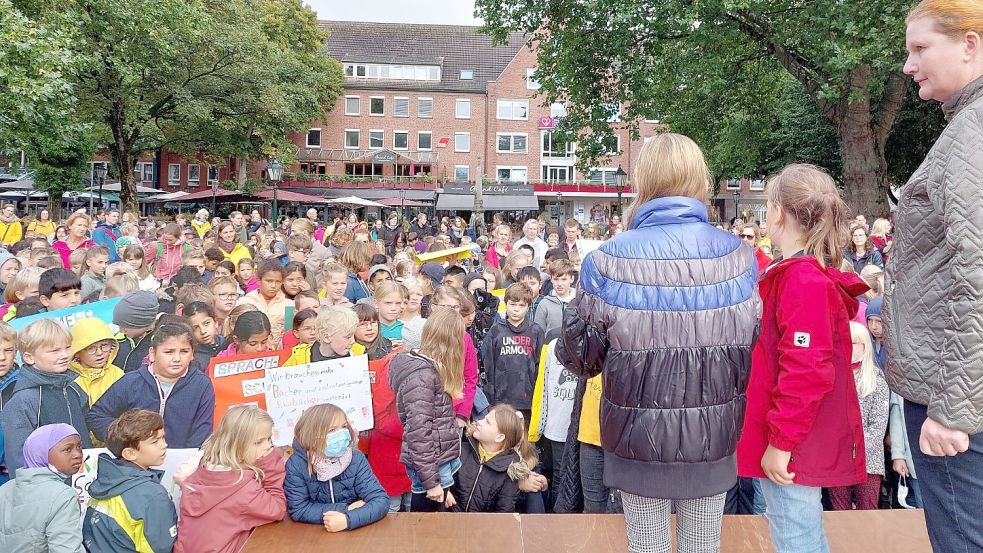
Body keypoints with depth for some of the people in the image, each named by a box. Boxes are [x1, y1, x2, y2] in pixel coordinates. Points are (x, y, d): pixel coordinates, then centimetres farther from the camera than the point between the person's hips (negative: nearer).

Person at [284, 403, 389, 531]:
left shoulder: (356, 459, -9)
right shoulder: (296, 465, -12)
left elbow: (381, 501, -13)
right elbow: (298, 510, -13)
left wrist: (348, 519, -28)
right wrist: (346, 509, -16)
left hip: (354, 532, 2)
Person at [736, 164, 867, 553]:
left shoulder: (803, 280, -20)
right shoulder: (810, 274, 11)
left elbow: (807, 370, -25)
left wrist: (781, 442, -21)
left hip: (791, 448, -10)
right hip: (800, 441, 10)